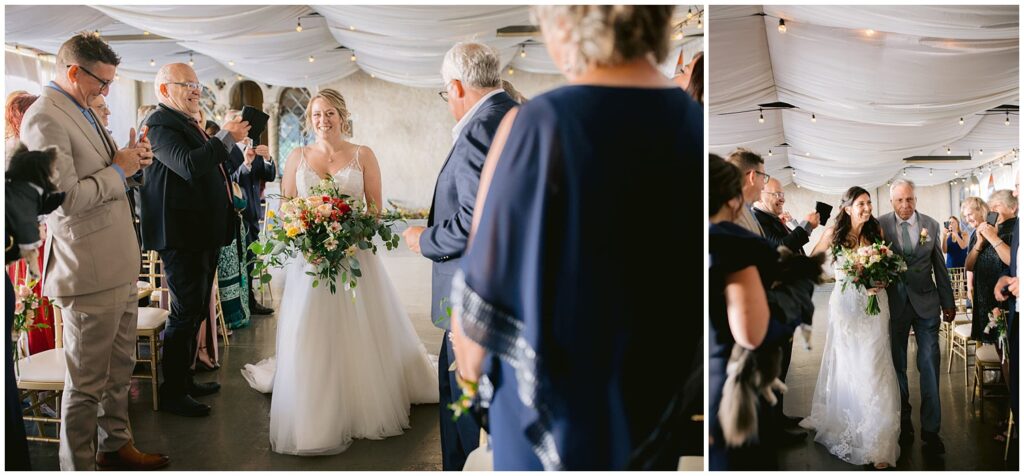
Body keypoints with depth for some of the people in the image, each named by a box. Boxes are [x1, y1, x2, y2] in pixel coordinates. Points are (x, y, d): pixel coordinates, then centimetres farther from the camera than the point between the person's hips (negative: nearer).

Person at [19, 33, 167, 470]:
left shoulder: (82, 111, 14)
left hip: (119, 266, 9)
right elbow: (67, 198, -23)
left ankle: (114, 445, 35)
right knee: (87, 383, 4)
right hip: (90, 272, -9)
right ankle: (78, 465, 19)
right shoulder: (45, 118, -15)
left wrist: (131, 162, 3)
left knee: (119, 368, 20)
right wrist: (118, 170, -11)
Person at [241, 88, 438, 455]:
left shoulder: (363, 156, 4)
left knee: (360, 336, 4)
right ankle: (315, 417, 10)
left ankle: (366, 405, 21)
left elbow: (375, 207, 3)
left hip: (355, 255, -1)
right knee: (310, 338, -1)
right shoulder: (298, 157, 8)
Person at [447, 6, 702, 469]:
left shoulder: (541, 124, -24)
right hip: (657, 394, 4)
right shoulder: (696, 124, -9)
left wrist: (469, 367, 3)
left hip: (556, 395, -4)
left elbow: (487, 280, -17)